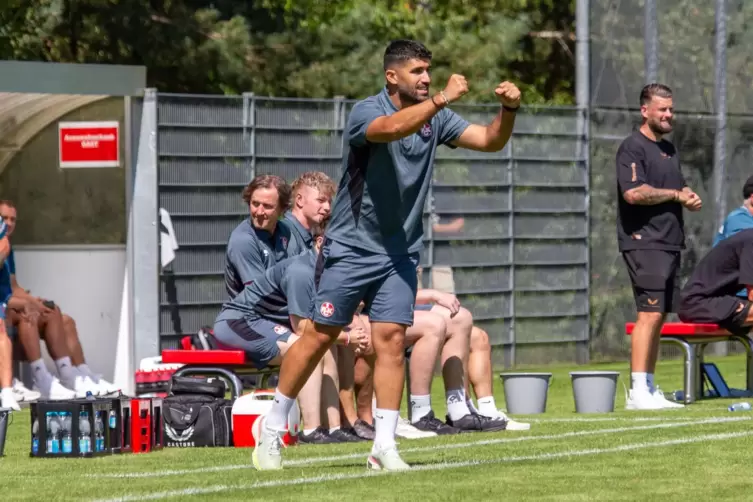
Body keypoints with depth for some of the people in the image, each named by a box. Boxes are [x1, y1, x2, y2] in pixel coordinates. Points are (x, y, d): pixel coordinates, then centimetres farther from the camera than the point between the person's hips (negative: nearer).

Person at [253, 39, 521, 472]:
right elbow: (391, 128, -38)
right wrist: (441, 100, -49)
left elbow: (490, 141, -2)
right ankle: (272, 429, 15)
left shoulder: (435, 118, 2)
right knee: (320, 337, 1)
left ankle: (384, 447, -3)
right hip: (351, 248, -4)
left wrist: (508, 111, -21)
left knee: (392, 339, -5)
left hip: (400, 254, 4)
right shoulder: (366, 112, -15)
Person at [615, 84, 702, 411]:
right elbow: (633, 192, -20)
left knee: (659, 316, 8)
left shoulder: (668, 148, 21)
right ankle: (638, 391, -17)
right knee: (650, 313, -15)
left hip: (670, 242, 9)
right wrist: (676, 195, -10)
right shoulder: (633, 148, -7)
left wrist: (690, 198, 6)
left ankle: (649, 390, 11)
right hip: (644, 242, -9)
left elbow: (680, 187, 31)